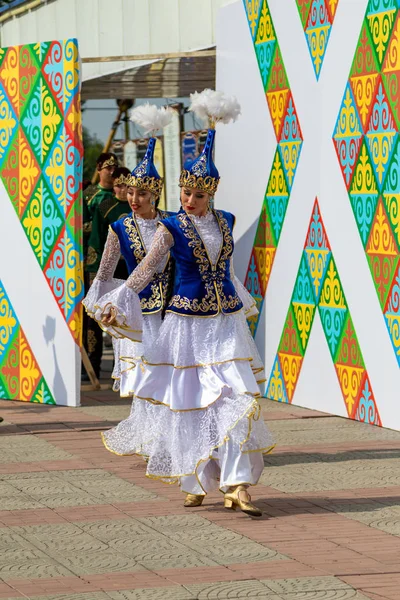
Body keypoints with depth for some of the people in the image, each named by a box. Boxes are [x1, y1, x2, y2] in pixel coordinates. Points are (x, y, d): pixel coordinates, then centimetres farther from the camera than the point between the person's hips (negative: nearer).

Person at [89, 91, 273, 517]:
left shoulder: (224, 222, 7)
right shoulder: (172, 227, -5)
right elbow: (146, 268, -10)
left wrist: (243, 301, 35)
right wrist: (118, 302, -23)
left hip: (226, 322, 3)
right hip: (187, 322, -3)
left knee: (234, 397, -8)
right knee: (189, 401, 1)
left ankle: (236, 485, -10)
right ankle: (195, 483, 17)